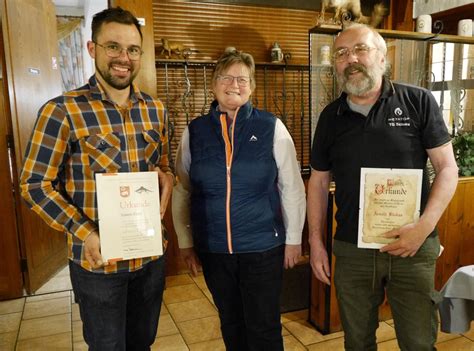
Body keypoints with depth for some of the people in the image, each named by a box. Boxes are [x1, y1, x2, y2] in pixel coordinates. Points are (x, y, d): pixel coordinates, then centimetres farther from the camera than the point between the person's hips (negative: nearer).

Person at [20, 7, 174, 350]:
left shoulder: (155, 109, 3)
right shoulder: (63, 111, -13)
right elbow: (35, 184, -9)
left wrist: (166, 179, -9)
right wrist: (85, 233, -20)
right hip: (98, 259, -4)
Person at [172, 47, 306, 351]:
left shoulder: (272, 128, -6)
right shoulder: (195, 131, 0)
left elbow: (292, 188, -2)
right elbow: (181, 191, 5)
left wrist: (293, 238, 0)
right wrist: (185, 242, 6)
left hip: (263, 247, -2)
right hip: (213, 249, 2)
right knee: (231, 325, 19)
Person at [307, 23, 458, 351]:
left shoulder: (418, 102, -5)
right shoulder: (330, 117, 3)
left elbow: (447, 168, -4)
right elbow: (319, 181, 8)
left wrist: (424, 227, -16)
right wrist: (316, 241, 5)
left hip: (412, 247, -2)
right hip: (351, 250, 2)